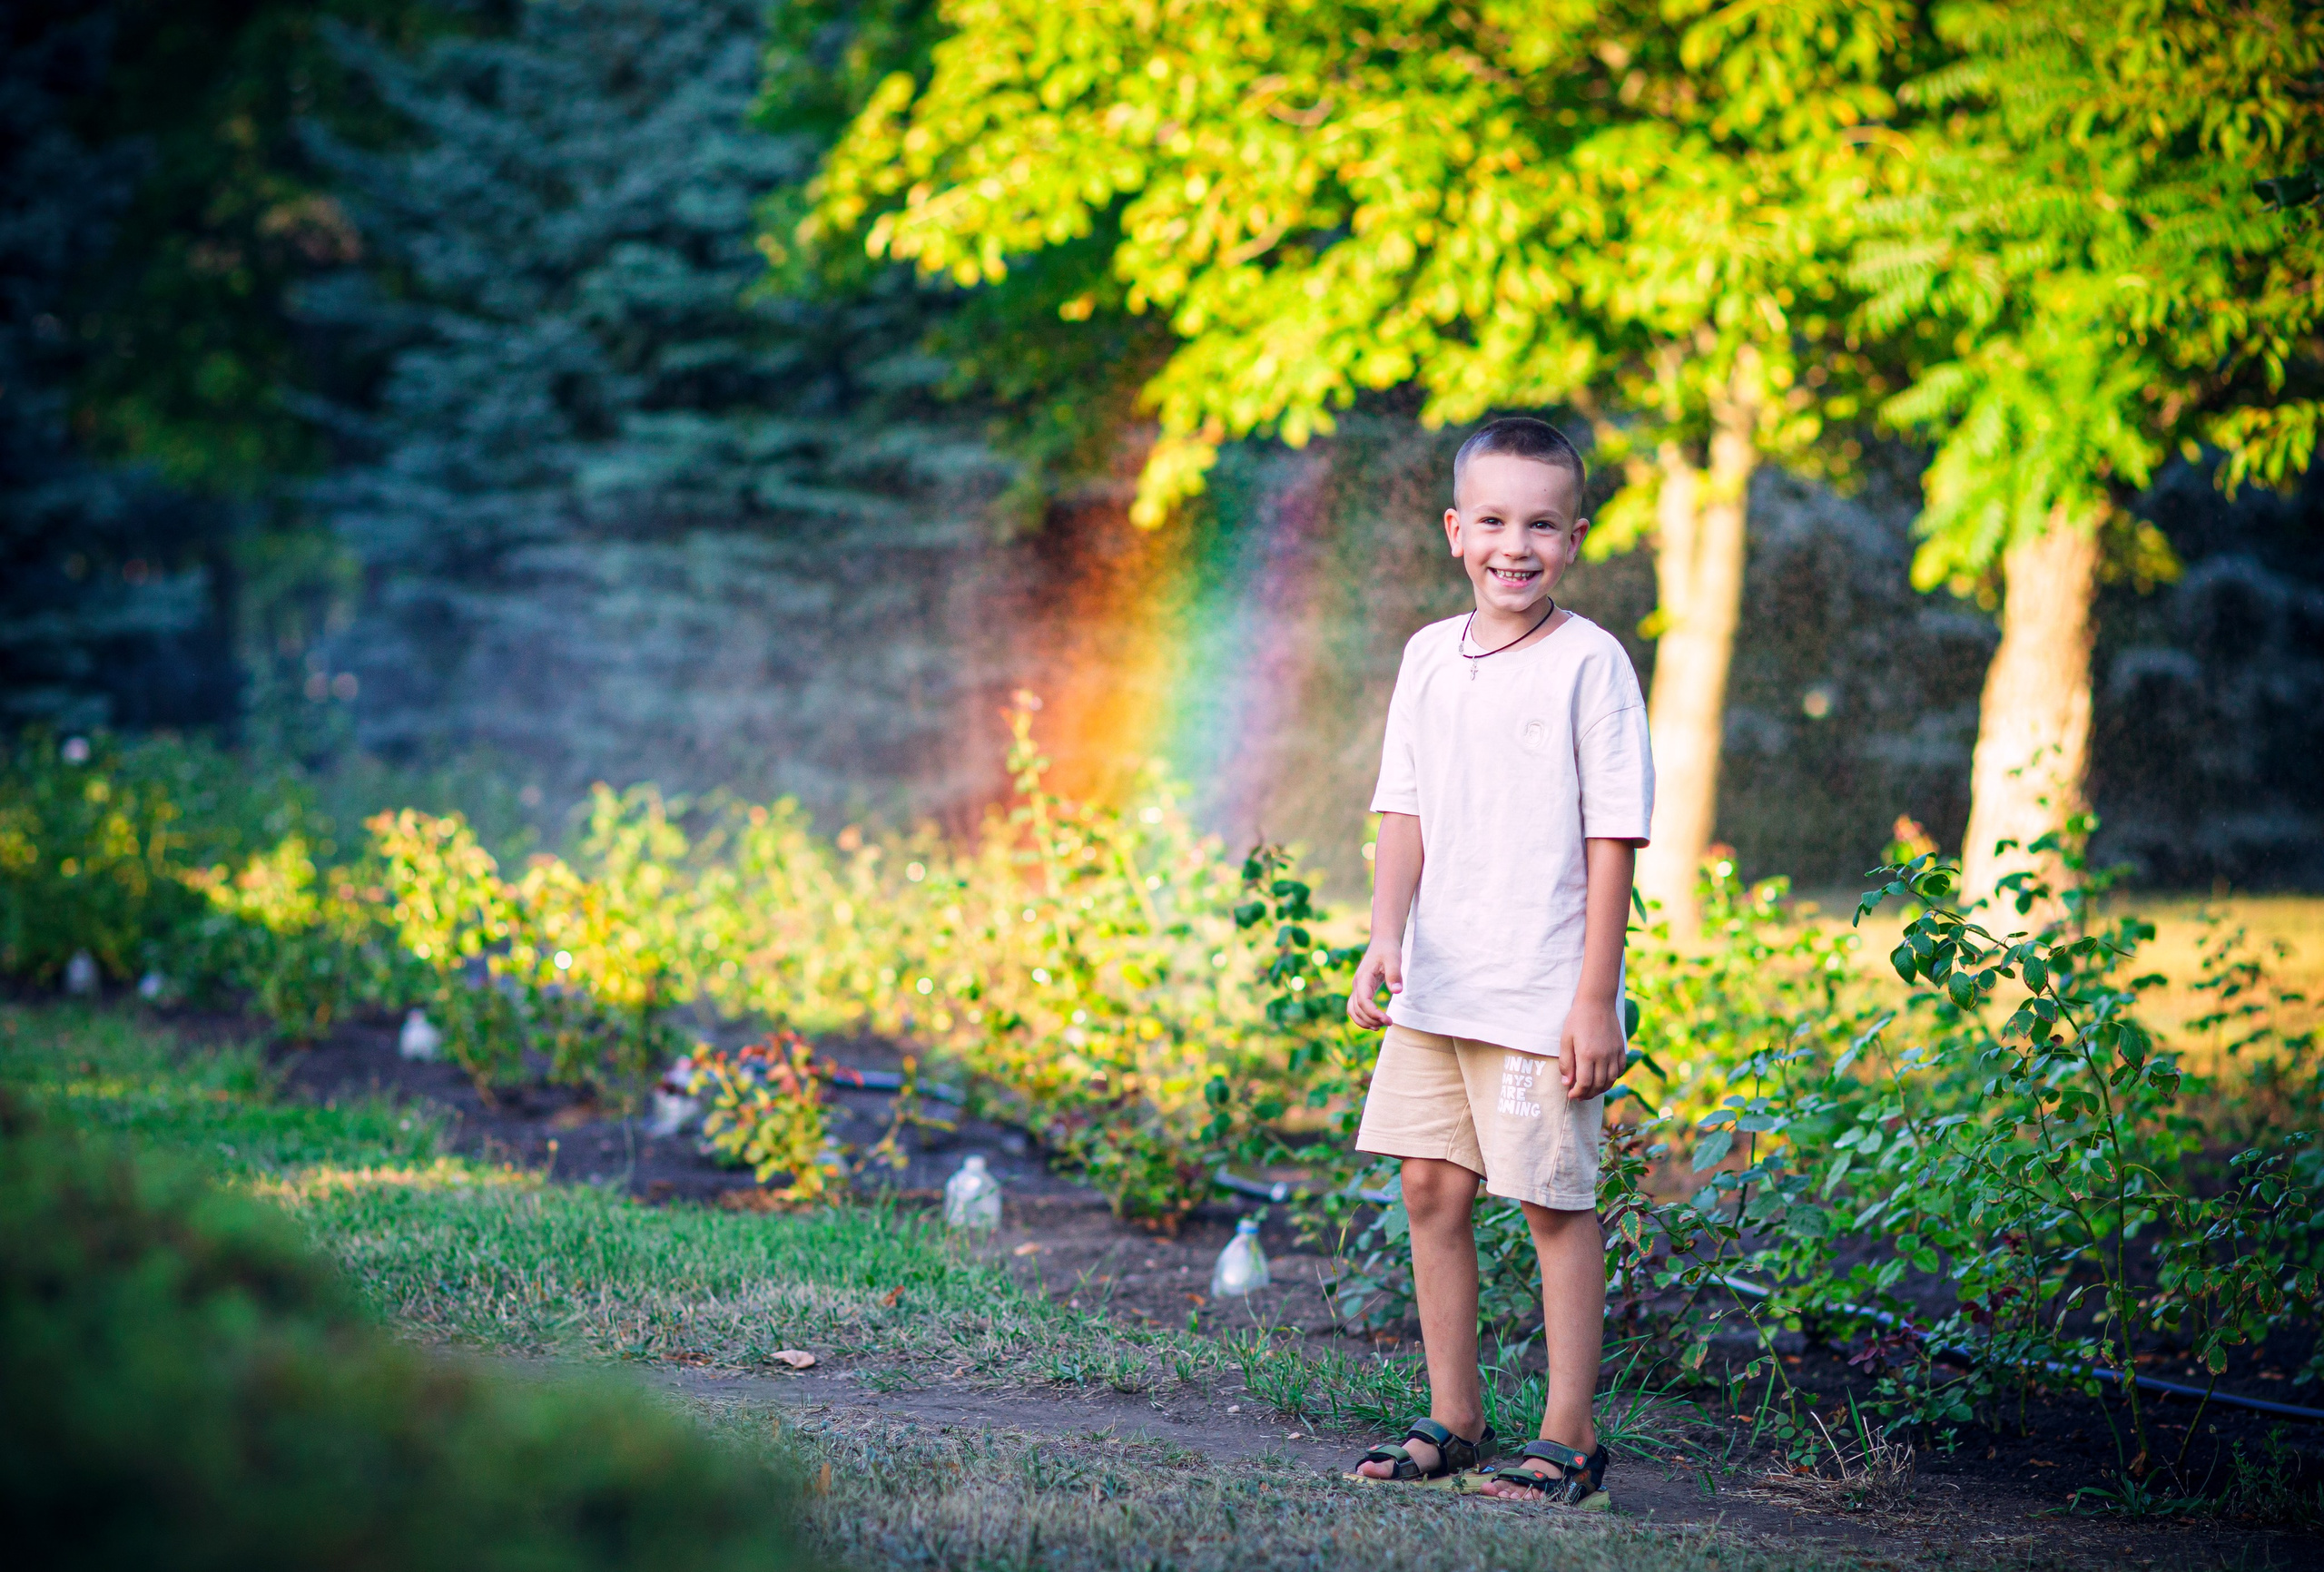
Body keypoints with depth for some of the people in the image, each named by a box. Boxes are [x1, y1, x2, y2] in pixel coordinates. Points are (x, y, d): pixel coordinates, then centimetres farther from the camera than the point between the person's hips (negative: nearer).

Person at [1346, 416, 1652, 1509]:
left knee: (1556, 1204, 0)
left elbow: (1613, 838, -9)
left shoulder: (1589, 663, -8)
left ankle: (1569, 1438, 9)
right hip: (1436, 985, 6)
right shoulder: (1430, 657, 8)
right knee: (1432, 1187, 9)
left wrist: (1596, 996, -11)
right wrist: (1385, 936, -5)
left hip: (1544, 995, -6)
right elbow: (1406, 812, 10)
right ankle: (1453, 1420, 21)